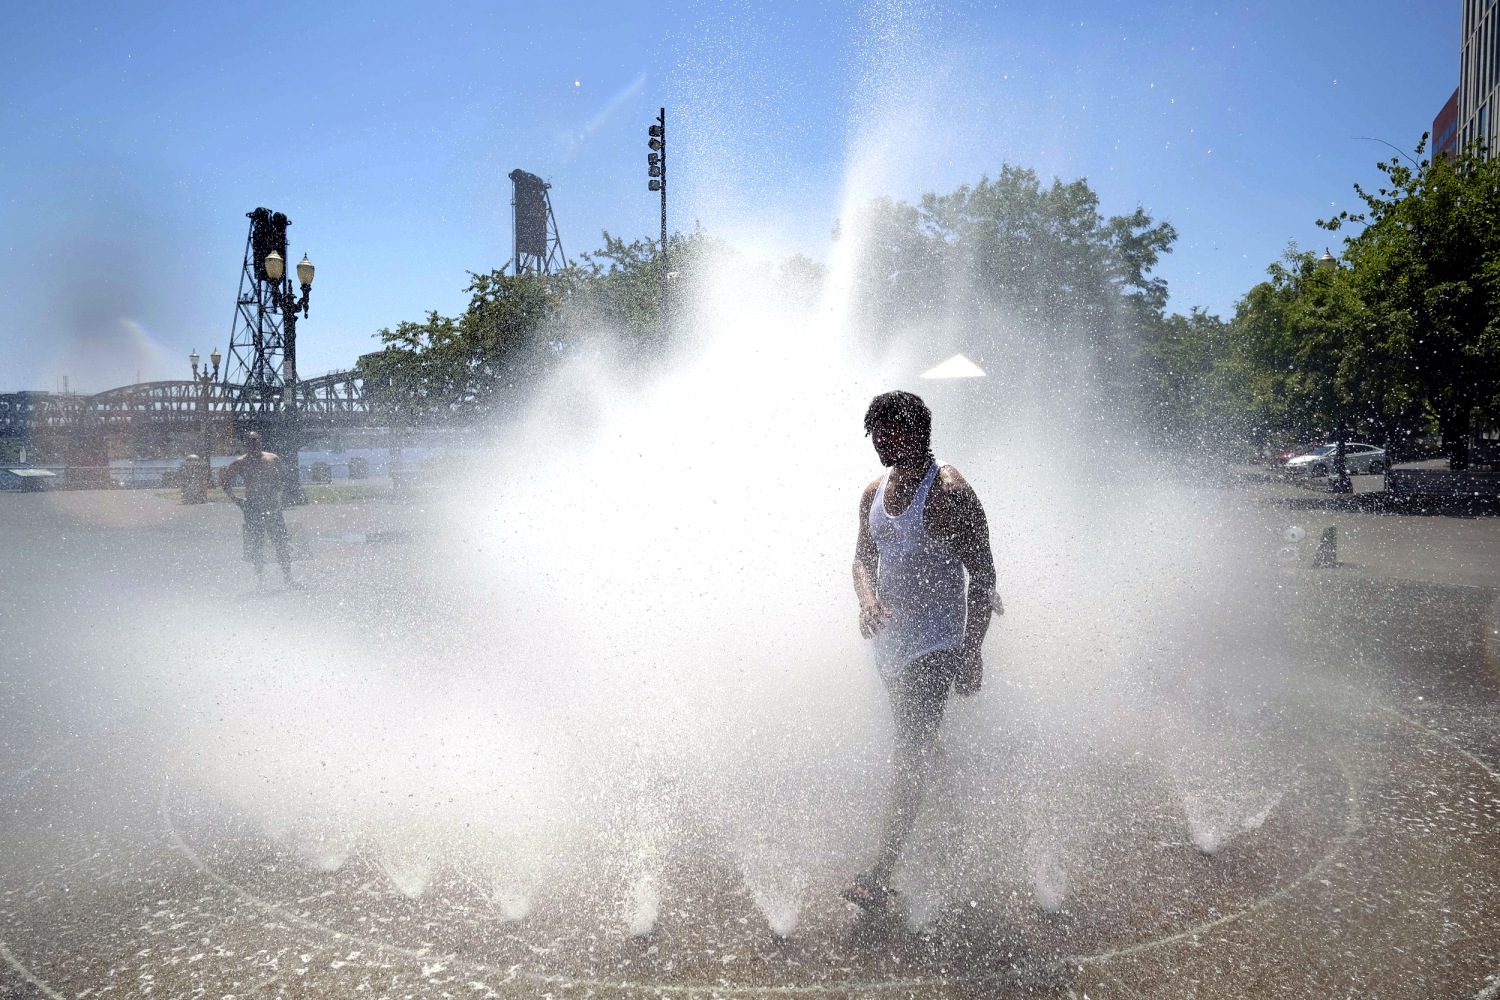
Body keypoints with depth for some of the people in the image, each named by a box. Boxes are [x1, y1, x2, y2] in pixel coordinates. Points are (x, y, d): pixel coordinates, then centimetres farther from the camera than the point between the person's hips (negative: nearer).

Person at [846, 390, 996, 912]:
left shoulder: (949, 492, -14)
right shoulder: (874, 493, 8)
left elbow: (982, 574, -13)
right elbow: (864, 556, 16)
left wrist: (971, 652, -15)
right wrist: (867, 599, -7)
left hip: (935, 643, -8)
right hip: (889, 637, 8)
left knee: (912, 753, -10)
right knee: (916, 747, 19)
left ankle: (880, 875, -8)